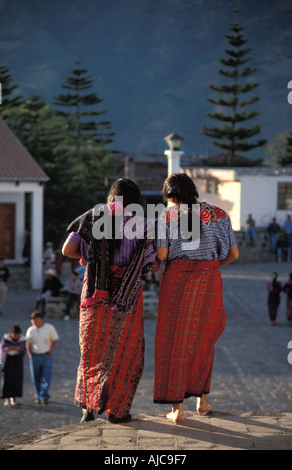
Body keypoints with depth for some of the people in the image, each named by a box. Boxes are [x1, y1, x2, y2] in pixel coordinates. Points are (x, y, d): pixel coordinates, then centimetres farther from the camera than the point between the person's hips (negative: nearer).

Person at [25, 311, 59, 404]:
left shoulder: (50, 328, -4)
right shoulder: (31, 330, 2)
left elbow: (55, 340, 2)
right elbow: (28, 343, 12)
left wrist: (50, 353, -6)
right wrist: (29, 354, 0)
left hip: (46, 356, -2)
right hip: (35, 356, 3)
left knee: (46, 376, -11)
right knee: (36, 377, 5)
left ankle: (45, 396, -14)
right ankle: (38, 396, 18)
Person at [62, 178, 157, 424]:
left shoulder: (92, 217, 1)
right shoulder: (140, 224, -4)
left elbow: (67, 250, -3)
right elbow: (153, 265, -3)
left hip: (96, 291, 2)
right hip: (127, 293, -2)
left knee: (93, 348, 14)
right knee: (125, 350, 10)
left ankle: (88, 406, 9)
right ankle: (116, 409, 9)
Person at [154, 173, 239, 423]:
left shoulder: (167, 216, 1)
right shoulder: (218, 214, 7)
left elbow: (161, 254, -8)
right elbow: (233, 254, 7)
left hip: (176, 279, -2)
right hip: (209, 280, 2)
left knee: (174, 342, 6)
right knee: (203, 340, 20)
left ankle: (177, 406, 2)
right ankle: (202, 398, 24)